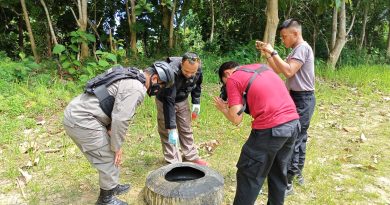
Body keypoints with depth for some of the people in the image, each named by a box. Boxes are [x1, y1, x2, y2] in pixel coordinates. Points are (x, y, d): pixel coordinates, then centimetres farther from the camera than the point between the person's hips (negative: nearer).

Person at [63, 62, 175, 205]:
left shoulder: (130, 77, 15)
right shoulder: (136, 89, -18)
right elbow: (120, 119, -21)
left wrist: (108, 127, 8)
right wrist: (117, 147, -9)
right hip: (82, 120, -10)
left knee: (109, 155, 22)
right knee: (110, 159, 2)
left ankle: (112, 187, 39)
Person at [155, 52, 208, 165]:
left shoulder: (198, 69, -22)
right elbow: (169, 102, -41)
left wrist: (196, 102, -1)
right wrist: (171, 128, -42)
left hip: (183, 101, 5)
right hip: (165, 101, -4)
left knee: (186, 129, 13)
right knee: (167, 132, -2)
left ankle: (191, 156, 29)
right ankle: (173, 161, 13)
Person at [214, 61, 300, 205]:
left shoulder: (233, 79, 0)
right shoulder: (262, 67, 20)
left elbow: (236, 119, -5)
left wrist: (223, 108, 14)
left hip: (270, 129, -8)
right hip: (293, 123, 8)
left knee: (249, 176, 8)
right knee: (278, 173, 24)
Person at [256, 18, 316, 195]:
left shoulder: (302, 48, -15)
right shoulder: (296, 50, 16)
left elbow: (288, 71, -26)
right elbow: (278, 70, 15)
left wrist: (273, 52, -20)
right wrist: (267, 53, 4)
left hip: (302, 100, -10)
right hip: (299, 99, 10)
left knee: (292, 140, -8)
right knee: (299, 138, 18)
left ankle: (287, 183, -1)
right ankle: (297, 173, 32)